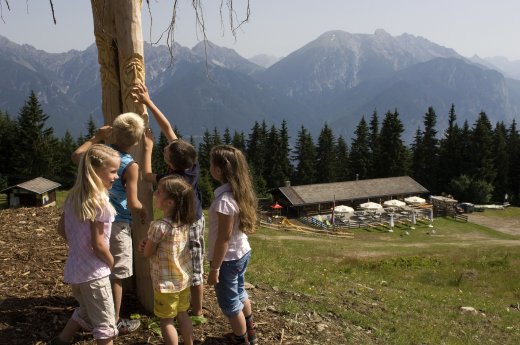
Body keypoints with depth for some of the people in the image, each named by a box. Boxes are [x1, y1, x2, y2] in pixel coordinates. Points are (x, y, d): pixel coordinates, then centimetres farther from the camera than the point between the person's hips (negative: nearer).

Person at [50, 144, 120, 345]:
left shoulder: (74, 196, 3)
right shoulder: (99, 201, -22)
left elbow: (62, 229, 12)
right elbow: (98, 244, -22)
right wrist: (112, 264, -6)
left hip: (74, 268, 8)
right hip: (93, 272, -8)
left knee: (86, 311, 30)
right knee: (106, 324, 6)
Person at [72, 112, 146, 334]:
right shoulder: (131, 166, -18)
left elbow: (76, 156, 21)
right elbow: (132, 204, -18)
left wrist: (97, 137, 23)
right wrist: (143, 211, 3)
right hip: (117, 224, -6)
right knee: (116, 276, 6)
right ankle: (114, 322, 16)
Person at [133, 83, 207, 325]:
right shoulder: (190, 162, -16)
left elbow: (146, 175, -16)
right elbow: (167, 127, -13)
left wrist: (148, 148, -12)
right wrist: (148, 102, -12)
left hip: (185, 226, -8)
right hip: (195, 220, 8)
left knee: (193, 270, 6)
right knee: (192, 267, 21)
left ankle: (197, 313, 21)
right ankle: (193, 304, 37)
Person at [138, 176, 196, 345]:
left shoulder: (159, 226, -27)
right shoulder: (185, 222, -5)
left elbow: (147, 253, -13)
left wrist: (147, 243, 5)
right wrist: (149, 242, -6)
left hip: (166, 283, -7)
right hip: (184, 278, 7)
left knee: (166, 321, 10)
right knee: (182, 314, 23)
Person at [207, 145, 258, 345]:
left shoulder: (224, 200, -27)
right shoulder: (240, 192, -1)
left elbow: (224, 238, -24)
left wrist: (215, 268, -16)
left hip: (228, 259, -9)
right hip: (242, 253, 9)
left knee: (230, 304, 11)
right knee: (240, 294, 27)